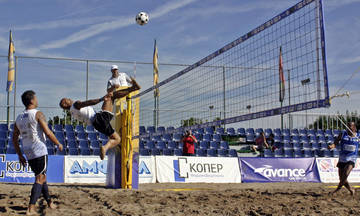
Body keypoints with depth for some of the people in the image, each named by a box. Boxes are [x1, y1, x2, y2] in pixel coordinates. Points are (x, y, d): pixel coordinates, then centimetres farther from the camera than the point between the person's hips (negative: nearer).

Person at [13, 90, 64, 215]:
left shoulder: (19, 118, 12)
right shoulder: (37, 114, -8)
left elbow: (14, 139, 14)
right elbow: (48, 133, -14)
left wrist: (20, 156, 20)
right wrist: (58, 144, 0)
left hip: (28, 153, 7)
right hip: (40, 151, -7)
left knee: (41, 177, 19)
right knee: (40, 179, -5)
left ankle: (49, 203, 30)